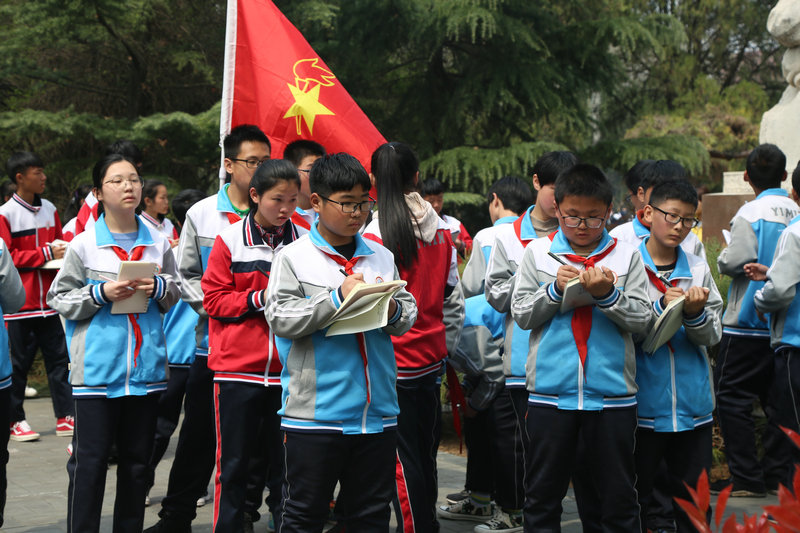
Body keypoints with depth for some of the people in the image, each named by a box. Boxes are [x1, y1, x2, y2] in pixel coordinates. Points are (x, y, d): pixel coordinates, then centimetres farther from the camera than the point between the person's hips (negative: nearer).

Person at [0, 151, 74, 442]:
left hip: (49, 300, 5)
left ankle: (66, 417, 7)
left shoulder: (49, 209, 11)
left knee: (59, 358, 4)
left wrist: (63, 253, -1)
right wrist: (46, 254, -16)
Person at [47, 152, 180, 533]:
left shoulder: (157, 244, 6)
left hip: (145, 367, 3)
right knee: (89, 459, -1)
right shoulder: (83, 244, -2)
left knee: (137, 459, 11)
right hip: (97, 368, -3)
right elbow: (59, 299, 0)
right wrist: (101, 293, -15)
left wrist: (158, 287, -7)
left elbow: (174, 293, 14)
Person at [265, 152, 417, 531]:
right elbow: (280, 319, -11)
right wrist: (337, 297, -16)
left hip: (377, 411, 4)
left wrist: (393, 311, -10)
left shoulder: (381, 257, 11)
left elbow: (409, 314, 13)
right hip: (315, 411, -4)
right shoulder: (293, 257, -2)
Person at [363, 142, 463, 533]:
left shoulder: (375, 234, -13)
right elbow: (454, 299, 10)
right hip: (432, 359, 6)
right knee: (424, 453, 15)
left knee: (403, 460, 0)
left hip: (394, 361, -6)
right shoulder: (441, 230, 5)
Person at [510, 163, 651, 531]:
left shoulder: (626, 256, 3)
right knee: (543, 491, 11)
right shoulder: (537, 253, 4)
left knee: (619, 493, 9)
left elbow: (642, 320, -1)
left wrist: (607, 294, -16)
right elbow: (521, 315, 2)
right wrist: (555, 289, -13)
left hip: (612, 393, 0)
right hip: (550, 392, 0)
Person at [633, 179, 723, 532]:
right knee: (633, 498, 7)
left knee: (693, 500, 11)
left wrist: (695, 313, -17)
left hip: (693, 406, 3)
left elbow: (713, 336, 2)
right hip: (642, 403, -3)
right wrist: (661, 308, -21)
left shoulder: (699, 269, 6)